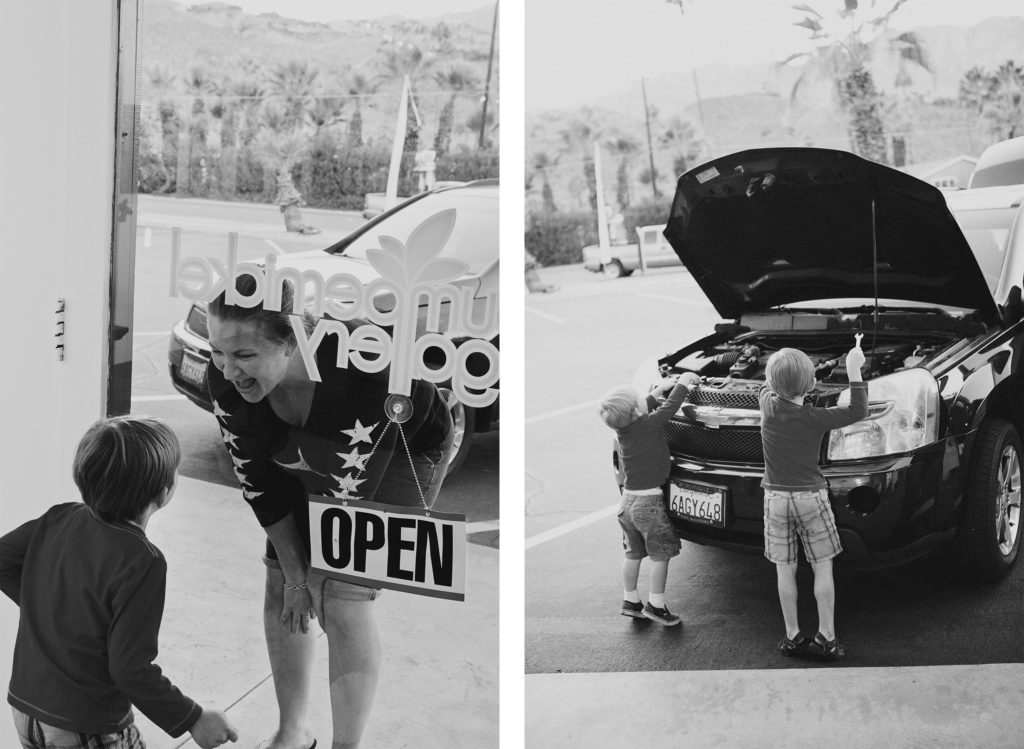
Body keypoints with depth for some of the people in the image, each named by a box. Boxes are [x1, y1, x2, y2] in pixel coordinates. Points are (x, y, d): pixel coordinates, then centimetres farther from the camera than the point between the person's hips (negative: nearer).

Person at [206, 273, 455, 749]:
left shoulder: (359, 370, -43)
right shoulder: (226, 378, -25)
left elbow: (348, 489, -31)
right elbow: (257, 479, -13)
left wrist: (323, 574, -17)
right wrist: (295, 571, -10)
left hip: (401, 453, -5)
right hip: (313, 457, 6)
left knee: (344, 598, -13)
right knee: (279, 583, 3)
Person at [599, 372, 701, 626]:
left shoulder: (622, 428, -2)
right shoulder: (648, 425, -22)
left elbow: (643, 411, 20)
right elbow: (670, 407, -11)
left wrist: (657, 392, 22)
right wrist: (684, 381, 3)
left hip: (628, 499, 7)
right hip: (649, 501, -7)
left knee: (633, 554, 18)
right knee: (660, 555, 6)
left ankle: (630, 601, 26)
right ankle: (655, 605, 10)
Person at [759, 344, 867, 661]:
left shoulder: (768, 407, -8)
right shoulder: (815, 418, -14)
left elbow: (767, 386, 15)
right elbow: (858, 411, -7)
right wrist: (853, 368, -6)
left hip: (775, 497, 2)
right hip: (811, 497, -2)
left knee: (785, 571, 8)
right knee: (823, 568, 8)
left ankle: (792, 637, 13)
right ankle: (826, 638, 8)